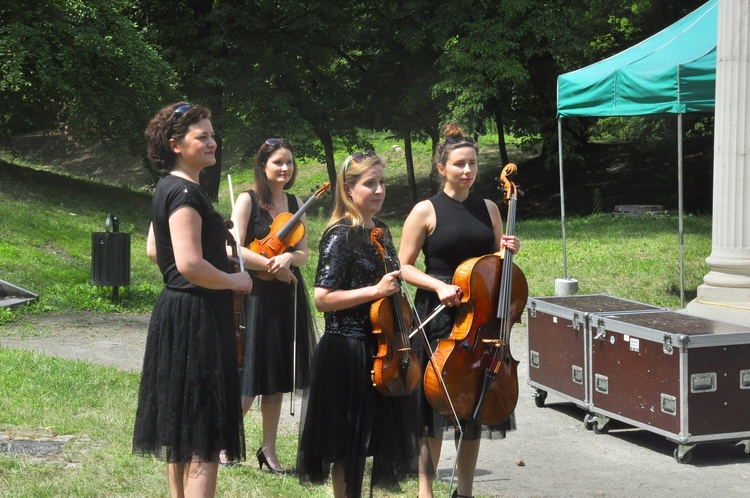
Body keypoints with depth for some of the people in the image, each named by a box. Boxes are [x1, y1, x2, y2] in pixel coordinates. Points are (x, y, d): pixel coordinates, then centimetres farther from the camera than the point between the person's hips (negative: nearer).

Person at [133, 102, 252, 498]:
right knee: (204, 435, -8)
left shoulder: (167, 189, 12)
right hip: (196, 317, -10)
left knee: (181, 427, 18)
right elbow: (190, 265, -27)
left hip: (176, 312, 10)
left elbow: (155, 250, 24)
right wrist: (235, 281, -13)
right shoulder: (186, 193, -18)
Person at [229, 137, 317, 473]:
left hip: (287, 295, 5)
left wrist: (288, 257, -14)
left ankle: (268, 449, 19)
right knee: (250, 377, -6)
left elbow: (304, 253, 7)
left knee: (278, 376, 9)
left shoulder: (295, 203, 11)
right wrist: (272, 265, -15)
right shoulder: (248, 200, -4)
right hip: (256, 294, -5)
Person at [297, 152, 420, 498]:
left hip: (381, 348, 8)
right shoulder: (340, 237, -14)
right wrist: (375, 291, -25)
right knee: (349, 442, 0)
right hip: (348, 351, -8)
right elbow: (322, 299, -20)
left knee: (374, 435, 15)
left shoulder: (381, 232, 10)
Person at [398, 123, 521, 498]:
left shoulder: (488, 209, 9)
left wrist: (508, 251, -2)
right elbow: (404, 267, -4)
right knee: (434, 405, -3)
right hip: (437, 317, -4)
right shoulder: (426, 211, -4)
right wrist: (438, 285, -19)